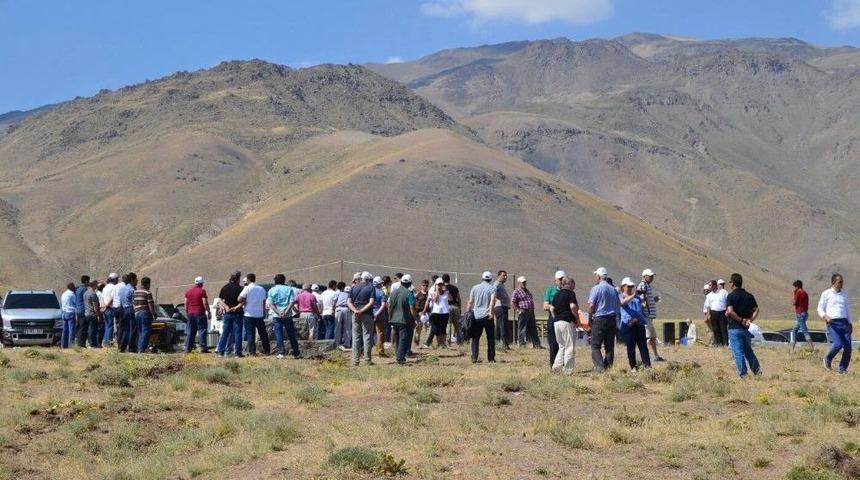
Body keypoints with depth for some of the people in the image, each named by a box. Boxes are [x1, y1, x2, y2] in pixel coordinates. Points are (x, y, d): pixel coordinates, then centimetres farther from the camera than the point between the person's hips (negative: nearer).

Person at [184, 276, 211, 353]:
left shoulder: (188, 291, 11)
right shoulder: (202, 291, -8)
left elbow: (186, 304, 14)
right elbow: (205, 303, -11)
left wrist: (187, 313, 21)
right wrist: (208, 312, -3)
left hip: (190, 313, 6)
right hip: (200, 313, -6)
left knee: (190, 331, 9)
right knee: (202, 330, -2)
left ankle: (188, 348, 8)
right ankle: (203, 348, -6)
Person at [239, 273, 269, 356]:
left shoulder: (247, 288, -9)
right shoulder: (261, 289, 8)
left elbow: (240, 299, -16)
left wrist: (244, 302, 4)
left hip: (249, 314, -5)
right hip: (260, 314, 5)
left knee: (250, 334, -1)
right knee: (263, 333, 12)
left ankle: (252, 351, -6)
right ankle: (266, 351, 15)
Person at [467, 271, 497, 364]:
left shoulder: (475, 288, 8)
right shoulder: (492, 288, 1)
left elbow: (470, 302, 6)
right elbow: (492, 301, -15)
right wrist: (491, 312, -24)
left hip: (476, 316, 2)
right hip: (487, 316, -2)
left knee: (475, 337, 7)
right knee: (491, 337, 8)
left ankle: (474, 358, -2)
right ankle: (491, 358, 7)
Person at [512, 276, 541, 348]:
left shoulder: (527, 291, 21)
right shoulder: (517, 292, -5)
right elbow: (512, 302, -13)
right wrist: (518, 310, -16)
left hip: (531, 312, 8)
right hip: (523, 313, -8)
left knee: (533, 329, 10)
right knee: (522, 329, -4)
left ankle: (536, 344, 14)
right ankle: (521, 344, 1)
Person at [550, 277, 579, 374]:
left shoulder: (557, 294, 15)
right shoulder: (570, 293, -7)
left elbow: (551, 308, 13)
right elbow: (573, 307, -19)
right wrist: (577, 319, -9)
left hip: (556, 322, 7)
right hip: (567, 322, -7)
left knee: (562, 346, 18)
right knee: (569, 347, -1)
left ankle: (556, 366, 8)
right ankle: (568, 370, -2)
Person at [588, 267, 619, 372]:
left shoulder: (596, 288, -7)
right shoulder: (613, 290, 12)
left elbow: (591, 306, -12)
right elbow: (617, 305, 15)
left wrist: (591, 315, 5)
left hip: (599, 319, -6)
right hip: (612, 319, 6)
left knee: (595, 345, -4)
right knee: (609, 346, 9)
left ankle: (600, 366, -18)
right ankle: (608, 367, 7)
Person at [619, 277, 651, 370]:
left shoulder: (637, 297, 23)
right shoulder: (621, 296, 5)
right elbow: (623, 302, -19)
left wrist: (645, 318, 16)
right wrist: (632, 296, -32)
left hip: (639, 324, 5)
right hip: (628, 324, -4)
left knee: (643, 345, -2)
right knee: (631, 347, -1)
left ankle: (647, 365, -6)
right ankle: (633, 366, 5)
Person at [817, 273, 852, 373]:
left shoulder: (844, 294, 17)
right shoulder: (826, 294, 2)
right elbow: (820, 308, 2)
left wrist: (849, 323, 20)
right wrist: (825, 316, -18)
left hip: (844, 322, 5)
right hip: (833, 323, -5)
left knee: (848, 346, -4)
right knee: (838, 344, -21)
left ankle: (843, 368, 11)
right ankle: (828, 359, 7)